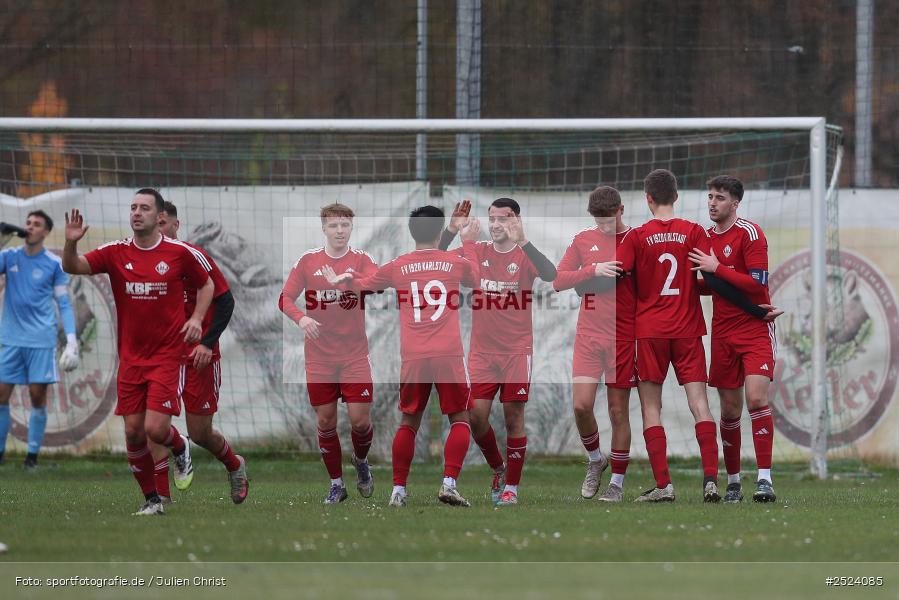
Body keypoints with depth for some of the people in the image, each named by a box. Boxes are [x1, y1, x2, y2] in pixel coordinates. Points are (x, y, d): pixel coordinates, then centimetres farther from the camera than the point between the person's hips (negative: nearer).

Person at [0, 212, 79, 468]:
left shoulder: (54, 264, 1)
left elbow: (64, 304, 3)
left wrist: (71, 340, -6)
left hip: (41, 339, -2)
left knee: (38, 396, -2)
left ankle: (33, 455, 5)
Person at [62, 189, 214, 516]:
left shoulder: (180, 252, -4)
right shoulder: (116, 252, -1)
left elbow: (207, 283, 11)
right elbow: (73, 267, -10)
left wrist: (197, 318, -4)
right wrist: (71, 243, -30)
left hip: (167, 356, -3)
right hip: (130, 358, 3)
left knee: (155, 429, -14)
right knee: (133, 433, 1)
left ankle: (180, 447, 21)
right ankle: (151, 500, 17)